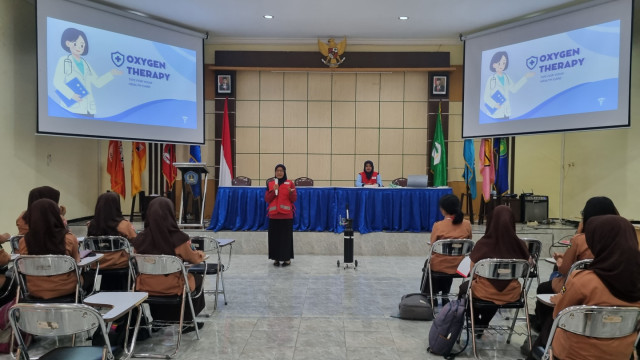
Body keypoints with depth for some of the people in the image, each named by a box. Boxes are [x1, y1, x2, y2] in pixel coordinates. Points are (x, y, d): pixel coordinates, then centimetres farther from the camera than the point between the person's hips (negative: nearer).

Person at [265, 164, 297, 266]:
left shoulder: (290, 183, 3)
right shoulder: (270, 184, 9)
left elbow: (294, 199, 0)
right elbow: (267, 199, 4)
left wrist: (291, 192, -20)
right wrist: (273, 191, -11)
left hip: (286, 215, -2)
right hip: (274, 215, 2)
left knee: (286, 237, -2)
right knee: (274, 237, 2)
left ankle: (287, 258, 6)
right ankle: (276, 258, 11)